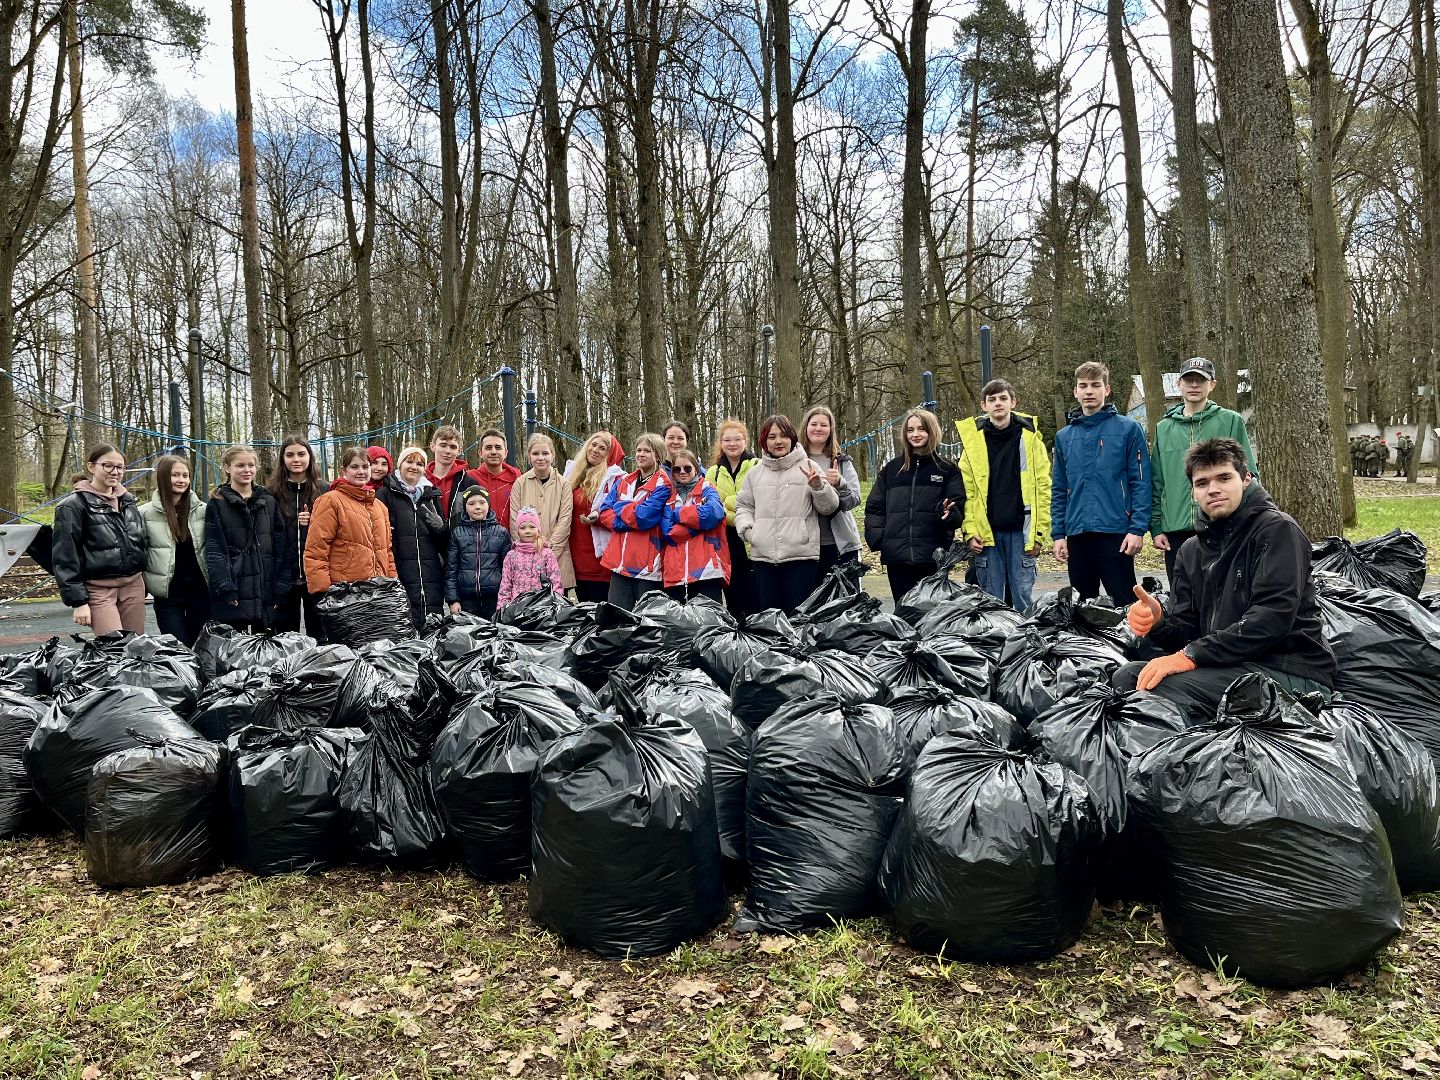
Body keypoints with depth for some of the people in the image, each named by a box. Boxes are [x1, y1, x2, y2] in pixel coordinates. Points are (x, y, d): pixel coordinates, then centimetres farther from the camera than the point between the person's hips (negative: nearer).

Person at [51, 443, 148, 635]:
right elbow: (65, 557, -7)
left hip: (133, 584, 6)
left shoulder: (128, 501, 14)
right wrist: (78, 601, -12)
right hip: (99, 588, -6)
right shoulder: (74, 505, -5)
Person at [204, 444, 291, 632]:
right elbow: (214, 552, -4)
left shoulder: (269, 502, 11)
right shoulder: (217, 505, 2)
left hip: (266, 593, 3)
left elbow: (281, 548, 8)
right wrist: (226, 590, -14)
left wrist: (281, 589, 0)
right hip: (233, 597, -3)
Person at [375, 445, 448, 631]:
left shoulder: (431, 495, 20)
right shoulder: (385, 494, 6)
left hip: (431, 573, 4)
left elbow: (444, 540, 23)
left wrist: (440, 526, -1)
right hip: (400, 574, -4)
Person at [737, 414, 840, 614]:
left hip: (801, 555, -3)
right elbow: (743, 505, 20)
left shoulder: (808, 467, 2)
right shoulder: (756, 473, 13)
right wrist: (747, 529, 2)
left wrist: (818, 486, -18)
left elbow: (829, 507, 0)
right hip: (763, 556, 4)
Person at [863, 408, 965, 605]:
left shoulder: (948, 470, 8)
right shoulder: (891, 469, 14)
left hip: (933, 558, -2)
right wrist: (876, 536, -2)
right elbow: (874, 507, 13)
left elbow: (958, 508, 2)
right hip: (896, 557, 2)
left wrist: (948, 513, -21)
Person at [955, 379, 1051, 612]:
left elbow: (1043, 488, 1)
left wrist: (1040, 532, -4)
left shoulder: (1030, 437, 3)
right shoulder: (973, 439, 5)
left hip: (1021, 529, -1)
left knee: (1023, 596, 3)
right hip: (987, 531, 1)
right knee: (991, 600, 7)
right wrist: (970, 531, -5)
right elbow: (966, 491, 3)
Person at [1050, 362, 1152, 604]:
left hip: (1116, 532, -4)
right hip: (1076, 534, 4)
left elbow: (1141, 484, -4)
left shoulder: (1128, 429, 0)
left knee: (1125, 602, 0)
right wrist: (1058, 534, 5)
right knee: (1083, 603, 13)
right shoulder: (1064, 436, 12)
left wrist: (1138, 529, -13)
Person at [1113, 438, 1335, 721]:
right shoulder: (1192, 551, 15)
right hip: (1233, 667, 7)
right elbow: (1188, 630, 11)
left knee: (1167, 686, -29)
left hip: (1292, 673, -7)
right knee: (1125, 677, -12)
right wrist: (1158, 622, -14)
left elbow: (1271, 618, -20)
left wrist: (1190, 656, -23)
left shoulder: (1277, 529, -7)